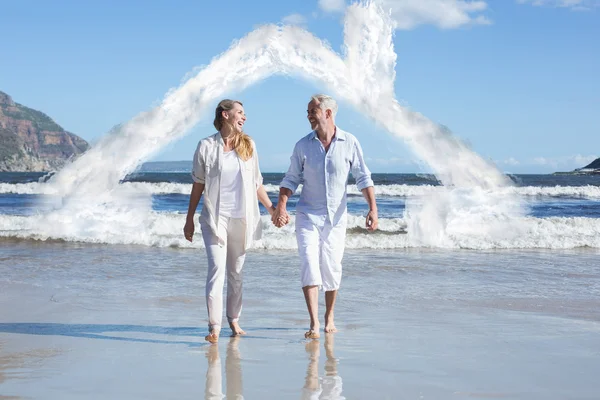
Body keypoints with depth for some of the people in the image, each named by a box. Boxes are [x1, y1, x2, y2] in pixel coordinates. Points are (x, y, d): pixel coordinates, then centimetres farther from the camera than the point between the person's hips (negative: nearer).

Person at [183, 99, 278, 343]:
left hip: (241, 218, 3)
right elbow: (198, 184, 5)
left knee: (236, 272, 9)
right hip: (215, 217, -3)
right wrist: (189, 219, 6)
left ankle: (234, 320, 21)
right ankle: (214, 327, -16)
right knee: (216, 268, -14)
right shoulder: (206, 146, -1)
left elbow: (256, 183, 15)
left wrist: (271, 208, 15)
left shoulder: (248, 145, 7)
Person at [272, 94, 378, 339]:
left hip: (336, 217, 0)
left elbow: (363, 178, -1)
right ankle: (314, 324, -15)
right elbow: (291, 180, 3)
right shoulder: (303, 145, -1)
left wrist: (373, 208, -12)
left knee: (332, 268, 7)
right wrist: (281, 206, -13)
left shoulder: (350, 143, -3)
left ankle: (329, 317, 27)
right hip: (308, 215, 0)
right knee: (309, 264, -13)